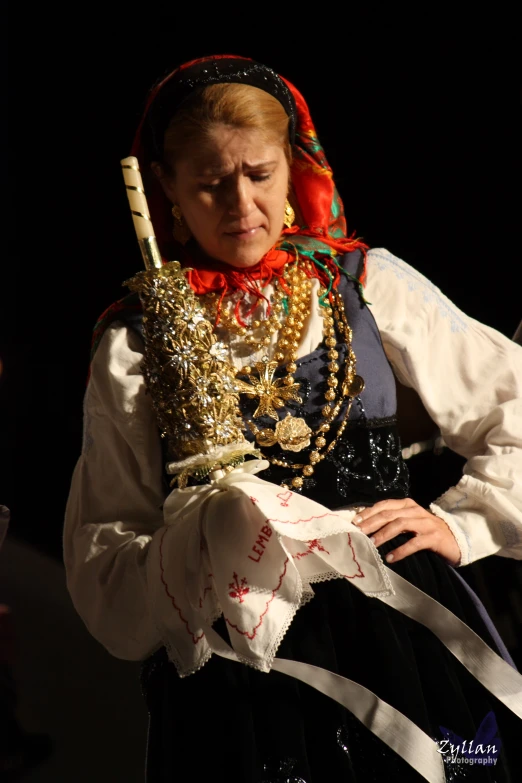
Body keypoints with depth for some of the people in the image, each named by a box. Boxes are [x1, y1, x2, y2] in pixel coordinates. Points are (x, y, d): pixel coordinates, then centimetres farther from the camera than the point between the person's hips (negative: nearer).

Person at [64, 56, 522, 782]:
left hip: (401, 625, 1)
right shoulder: (136, 341, 5)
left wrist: (461, 522, -1)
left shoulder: (369, 285, 6)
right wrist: (202, 545, -14)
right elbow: (102, 558, 4)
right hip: (232, 655, 0)